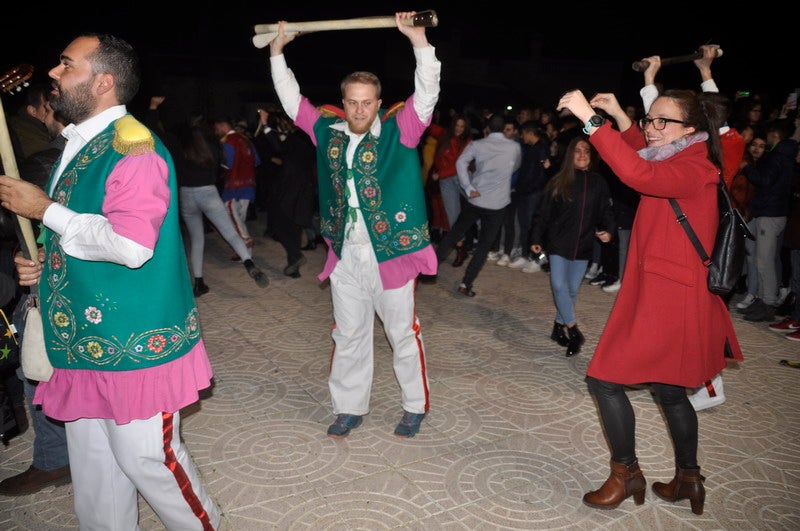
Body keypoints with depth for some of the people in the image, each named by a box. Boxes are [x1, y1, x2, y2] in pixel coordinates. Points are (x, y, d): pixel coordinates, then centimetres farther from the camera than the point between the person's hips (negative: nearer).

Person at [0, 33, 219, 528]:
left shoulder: (132, 145, -16)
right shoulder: (78, 145, 14)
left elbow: (131, 244, -27)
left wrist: (46, 209, -16)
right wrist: (45, 263, 9)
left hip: (132, 339, -9)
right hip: (85, 337, 9)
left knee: (145, 457, 3)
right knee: (93, 463, 18)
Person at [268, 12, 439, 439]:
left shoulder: (398, 131, -6)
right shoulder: (328, 131, 6)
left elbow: (427, 93, -17)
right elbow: (291, 99, 15)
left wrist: (418, 40, -27)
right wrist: (277, 50, 11)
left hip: (390, 253, -4)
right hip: (345, 256, 4)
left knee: (403, 334, 9)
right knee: (348, 338, 15)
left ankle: (416, 406, 27)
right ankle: (350, 408, 31)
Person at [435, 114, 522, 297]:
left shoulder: (477, 144, 1)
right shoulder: (515, 147, 3)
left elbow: (461, 162, -12)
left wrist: (468, 188, -11)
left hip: (475, 199, 1)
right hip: (498, 204, -1)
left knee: (454, 233, 16)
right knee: (484, 246, 5)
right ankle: (465, 284, 1)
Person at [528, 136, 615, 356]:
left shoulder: (599, 182, 3)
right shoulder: (558, 182, -2)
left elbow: (606, 211, 8)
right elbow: (544, 213, 1)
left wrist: (608, 230, -11)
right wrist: (536, 239, 0)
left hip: (583, 245, 2)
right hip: (558, 243, -2)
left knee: (572, 290, 9)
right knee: (559, 286, -12)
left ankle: (559, 326, 26)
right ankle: (573, 329, -3)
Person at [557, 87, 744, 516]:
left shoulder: (695, 168, -17)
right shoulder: (675, 163, 13)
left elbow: (637, 174, -36)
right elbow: (643, 156, 34)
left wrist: (589, 119, -36)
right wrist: (618, 116, 19)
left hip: (669, 299, -10)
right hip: (657, 293, 10)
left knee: (606, 379, -4)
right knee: (669, 391, 18)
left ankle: (625, 473, 13)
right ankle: (688, 479, 33)